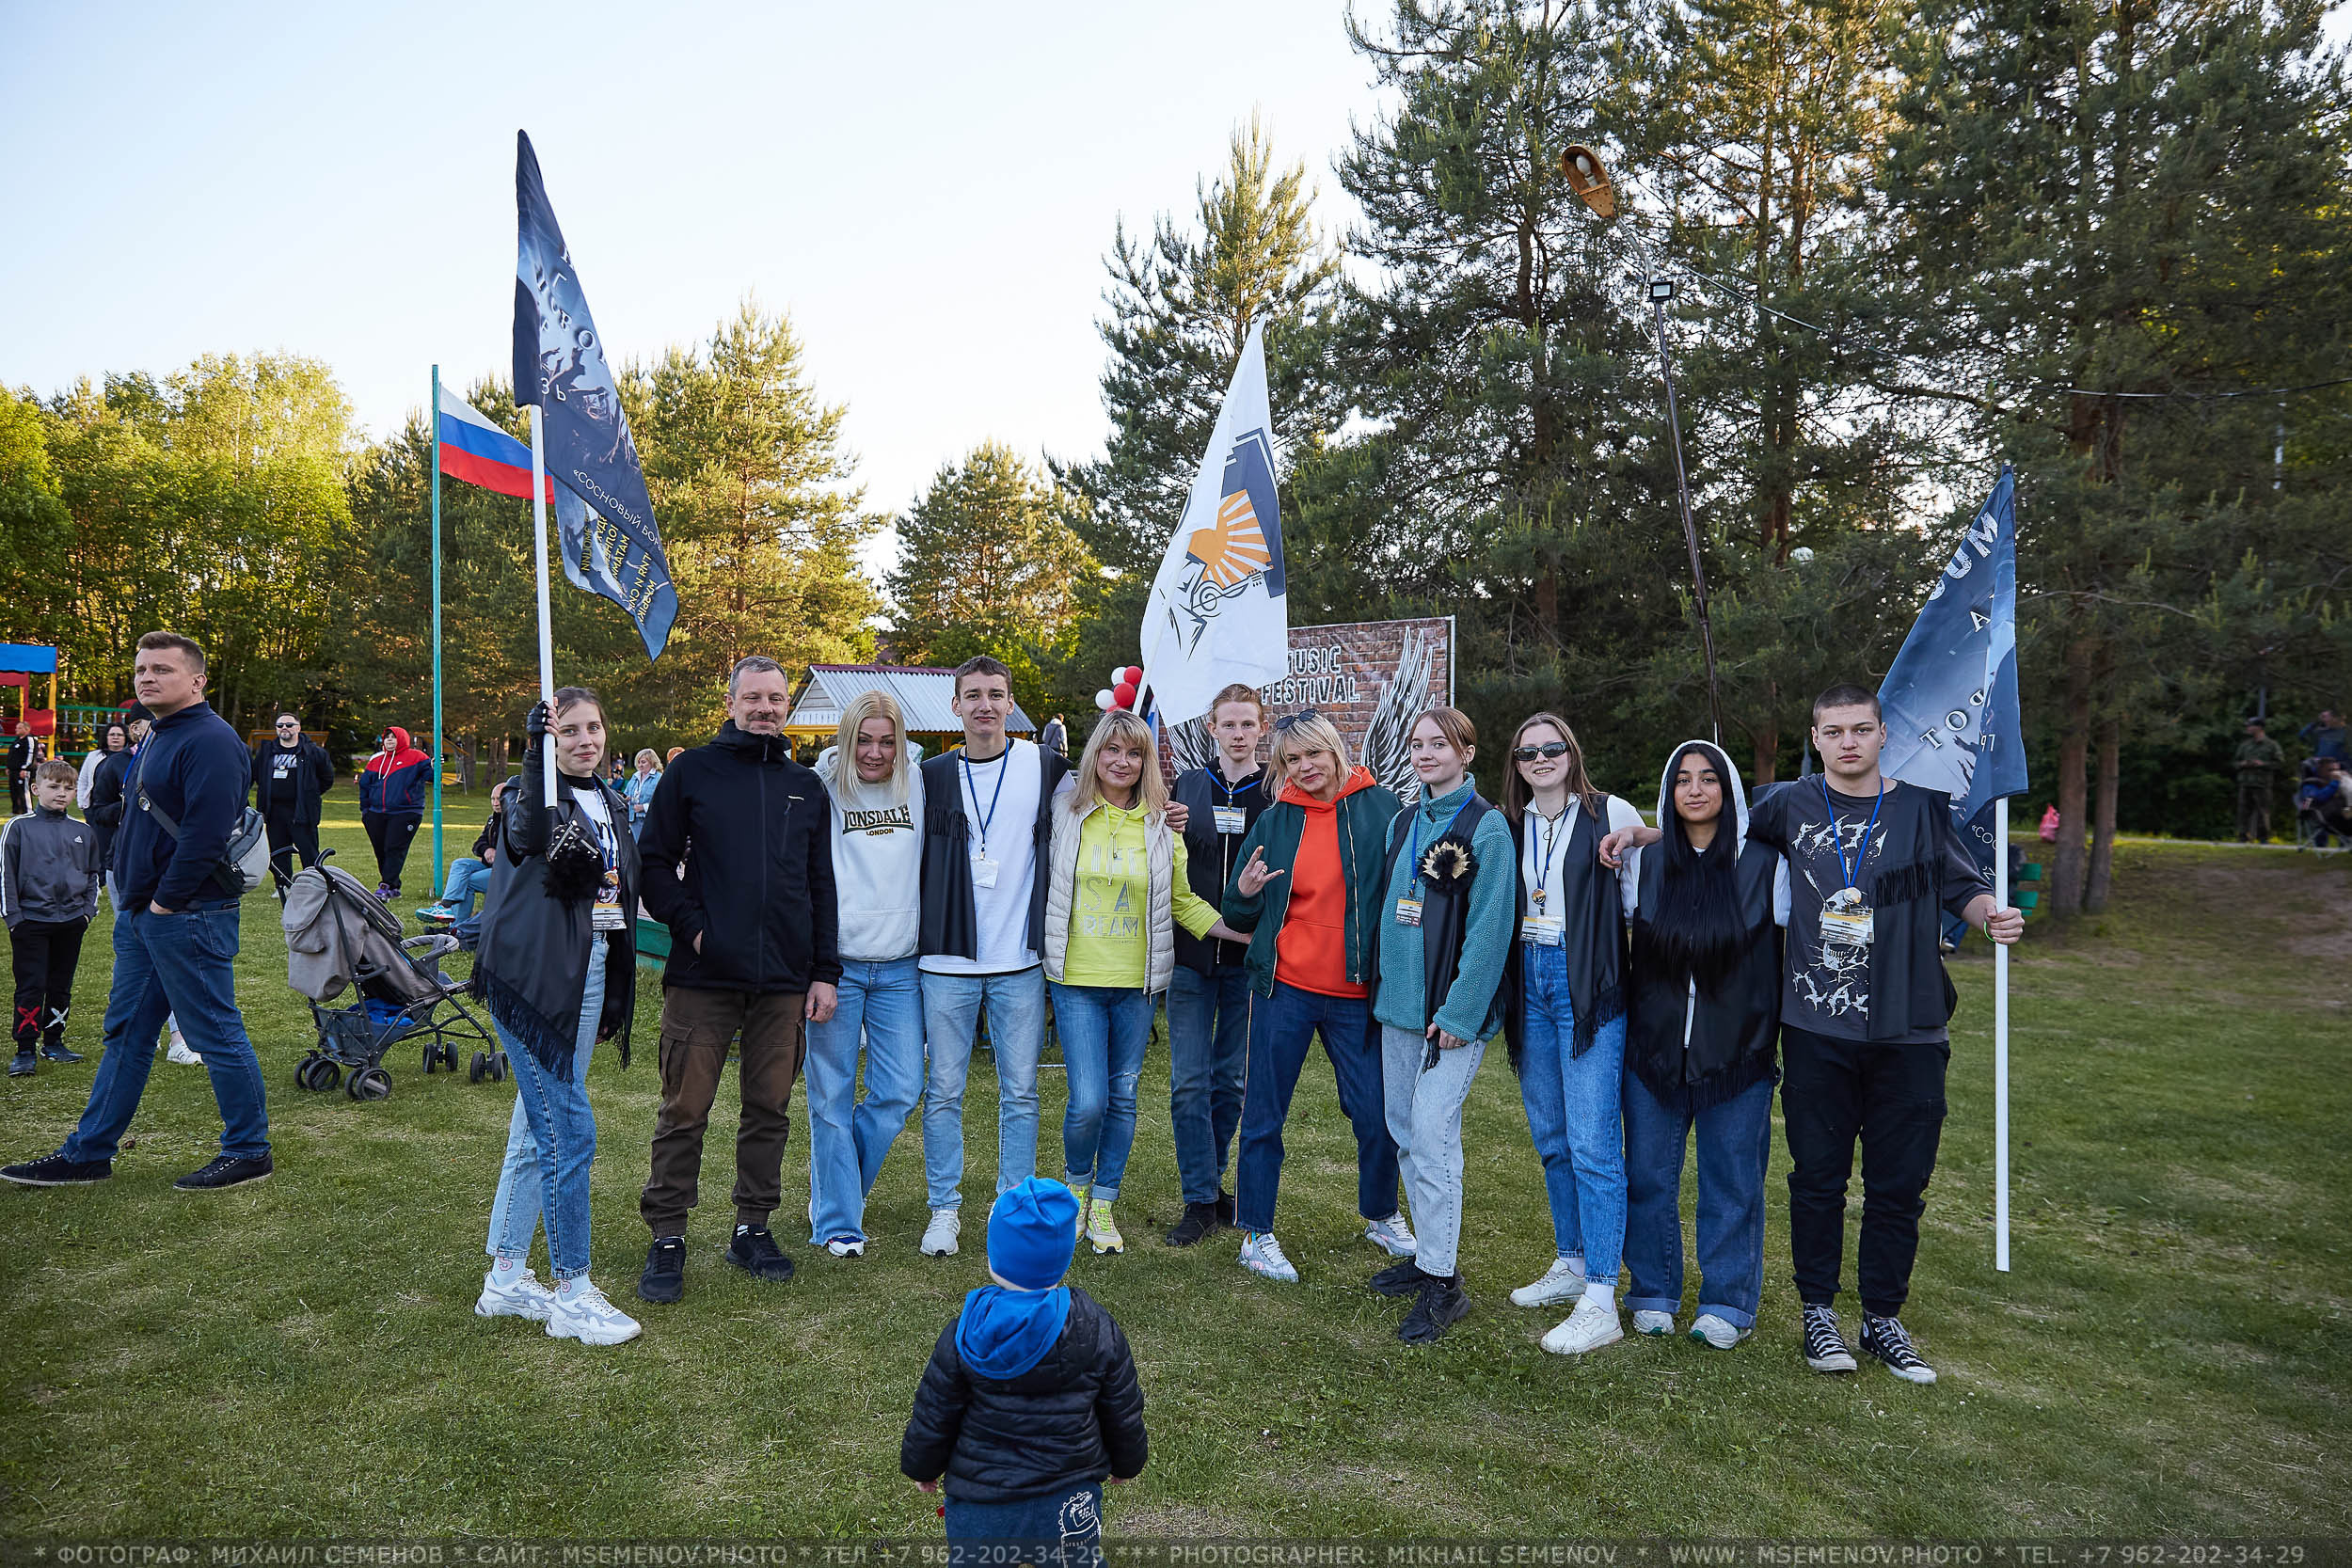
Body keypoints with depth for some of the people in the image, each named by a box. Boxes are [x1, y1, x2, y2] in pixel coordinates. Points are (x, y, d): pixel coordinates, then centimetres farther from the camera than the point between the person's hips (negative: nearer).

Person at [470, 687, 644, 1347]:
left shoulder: (609, 800, 14)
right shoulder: (537, 794, -8)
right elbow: (529, 832, -34)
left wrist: (616, 993, 21)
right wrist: (536, 753, -45)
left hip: (591, 975, 8)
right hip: (535, 976, -8)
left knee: (539, 1126, 15)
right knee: (569, 1129, -7)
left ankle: (506, 1278, 27)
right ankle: (571, 1294, 5)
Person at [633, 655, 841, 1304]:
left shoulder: (807, 788, 13)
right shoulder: (693, 771, 3)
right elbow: (653, 862, 2)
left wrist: (825, 972, 8)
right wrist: (691, 925, -10)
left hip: (784, 981, 3)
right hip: (703, 976, -3)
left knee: (770, 1109, 9)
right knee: (685, 1110, 2)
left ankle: (752, 1229, 23)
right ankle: (666, 1238, 16)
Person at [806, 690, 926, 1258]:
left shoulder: (918, 786, 7)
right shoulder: (820, 789, -1)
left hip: (900, 966, 3)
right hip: (836, 962, -3)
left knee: (900, 1090, 4)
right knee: (832, 1096, 3)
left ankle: (833, 1185, 28)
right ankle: (837, 1220, 17)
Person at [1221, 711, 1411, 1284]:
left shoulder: (1380, 808, 0)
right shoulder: (1275, 822, 4)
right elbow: (1242, 918, 8)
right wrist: (1244, 892, -12)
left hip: (1357, 991, 0)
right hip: (1286, 986, 0)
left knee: (1377, 1113, 7)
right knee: (1264, 1114, 5)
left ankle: (1382, 1217, 33)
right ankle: (1256, 1234, 21)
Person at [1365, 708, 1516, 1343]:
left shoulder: (1486, 825, -8)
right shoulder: (1403, 823, 13)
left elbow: (1490, 925, -13)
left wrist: (1460, 1011, -17)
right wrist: (1384, 985, 13)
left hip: (1453, 1010, -7)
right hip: (1399, 1001, 7)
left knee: (1432, 1136, -9)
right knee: (1404, 1130, 12)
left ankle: (1441, 1282, 1)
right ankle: (1430, 1252, 26)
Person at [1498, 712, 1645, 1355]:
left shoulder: (1612, 814, -5)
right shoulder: (1512, 825, 12)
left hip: (1588, 988, -6)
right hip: (1528, 983, 6)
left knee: (1592, 1143, -8)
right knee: (1550, 1137, 15)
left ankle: (1600, 1302, -2)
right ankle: (1571, 1264, 29)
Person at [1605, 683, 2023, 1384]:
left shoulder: (1923, 809, 3)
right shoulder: (1791, 807, 5)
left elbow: (1963, 887, 8)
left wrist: (1993, 914, -14)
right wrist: (1642, 832, 7)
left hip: (1908, 1029, 0)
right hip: (1816, 1027, 0)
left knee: (1899, 1181, 8)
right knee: (1818, 1174, 8)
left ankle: (1883, 1318, 24)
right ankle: (1818, 1310, 23)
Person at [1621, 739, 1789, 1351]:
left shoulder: (1765, 863, -3)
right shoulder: (1645, 864, 3)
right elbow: (1628, 951, 17)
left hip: (1738, 1052, -2)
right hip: (1654, 1048, 2)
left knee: (1732, 1181, 7)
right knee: (1647, 1176, 8)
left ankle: (1727, 1303, 22)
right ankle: (1653, 1294, 24)